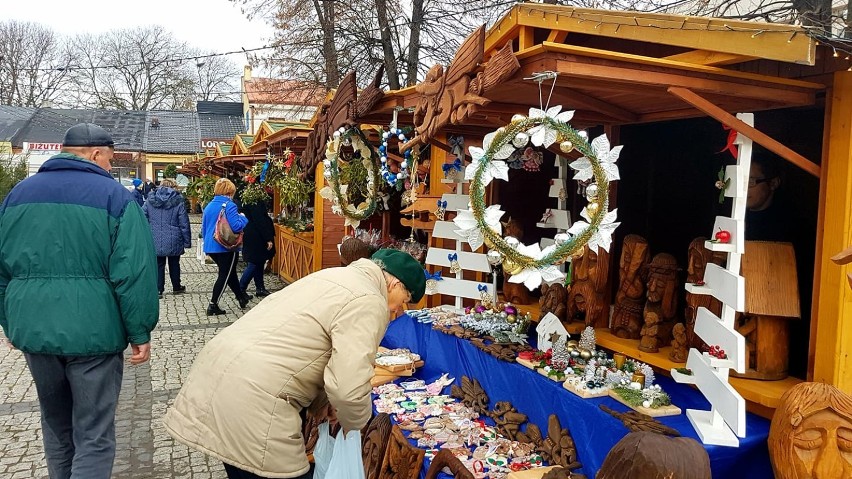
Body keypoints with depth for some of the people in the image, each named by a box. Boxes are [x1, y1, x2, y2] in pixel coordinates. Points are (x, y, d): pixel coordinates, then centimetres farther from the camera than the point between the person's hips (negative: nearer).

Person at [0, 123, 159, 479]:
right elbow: (134, 273, -14)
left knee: (56, 425, 23)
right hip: (92, 332, -5)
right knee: (94, 434, 3)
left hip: (33, 330, 5)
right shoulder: (114, 195, -7)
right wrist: (140, 332, -7)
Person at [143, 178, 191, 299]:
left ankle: (158, 290, 8)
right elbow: (184, 224, -7)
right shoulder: (178, 201, -6)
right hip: (173, 241, -1)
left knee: (158, 264, 10)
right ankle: (176, 287, 28)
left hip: (155, 240, 1)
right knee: (174, 264, 15)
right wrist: (187, 241, -1)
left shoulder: (150, 200, 1)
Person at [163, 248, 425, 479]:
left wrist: (320, 402, 18)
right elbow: (349, 389, -21)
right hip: (250, 398, -10)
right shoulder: (368, 301, -12)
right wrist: (354, 424, -1)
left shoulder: (335, 276, 19)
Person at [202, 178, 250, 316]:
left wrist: (207, 241, 30)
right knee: (224, 276, 4)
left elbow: (203, 228, 16)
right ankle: (213, 306, 3)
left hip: (210, 246, 8)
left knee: (231, 273, 20)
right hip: (226, 247, -8)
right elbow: (236, 226, -23)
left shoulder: (208, 206, 9)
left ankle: (241, 297, 34)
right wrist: (243, 217, -5)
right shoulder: (229, 205, -14)